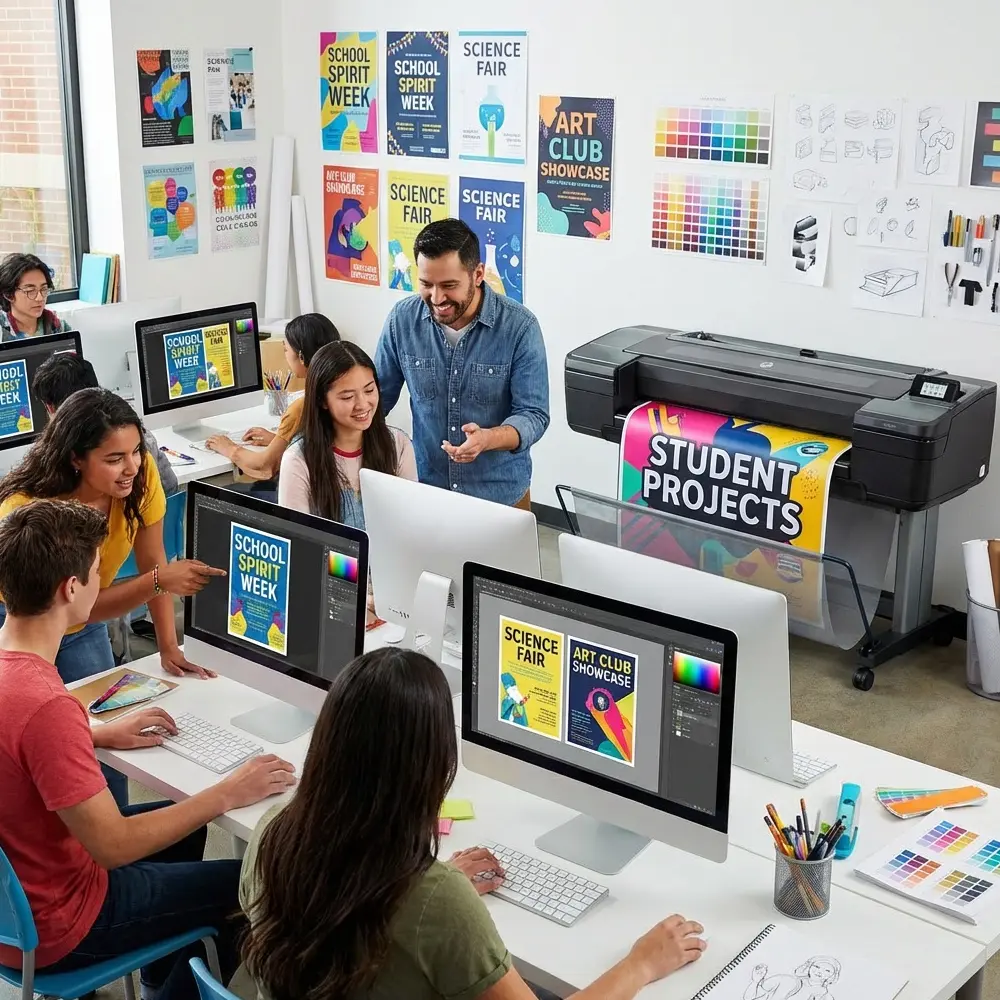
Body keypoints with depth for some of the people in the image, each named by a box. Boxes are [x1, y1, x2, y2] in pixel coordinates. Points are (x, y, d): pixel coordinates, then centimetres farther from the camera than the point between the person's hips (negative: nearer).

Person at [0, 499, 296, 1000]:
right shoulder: (45, 705, -36)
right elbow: (113, 846, -29)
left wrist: (101, 736, 7)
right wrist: (227, 795, -20)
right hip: (48, 930, -9)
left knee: (183, 827, 26)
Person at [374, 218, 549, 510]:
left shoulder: (519, 327, -16)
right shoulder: (403, 319, -8)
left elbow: (534, 415, -16)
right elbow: (378, 395, 4)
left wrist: (487, 439, -35)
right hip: (423, 488, 2)